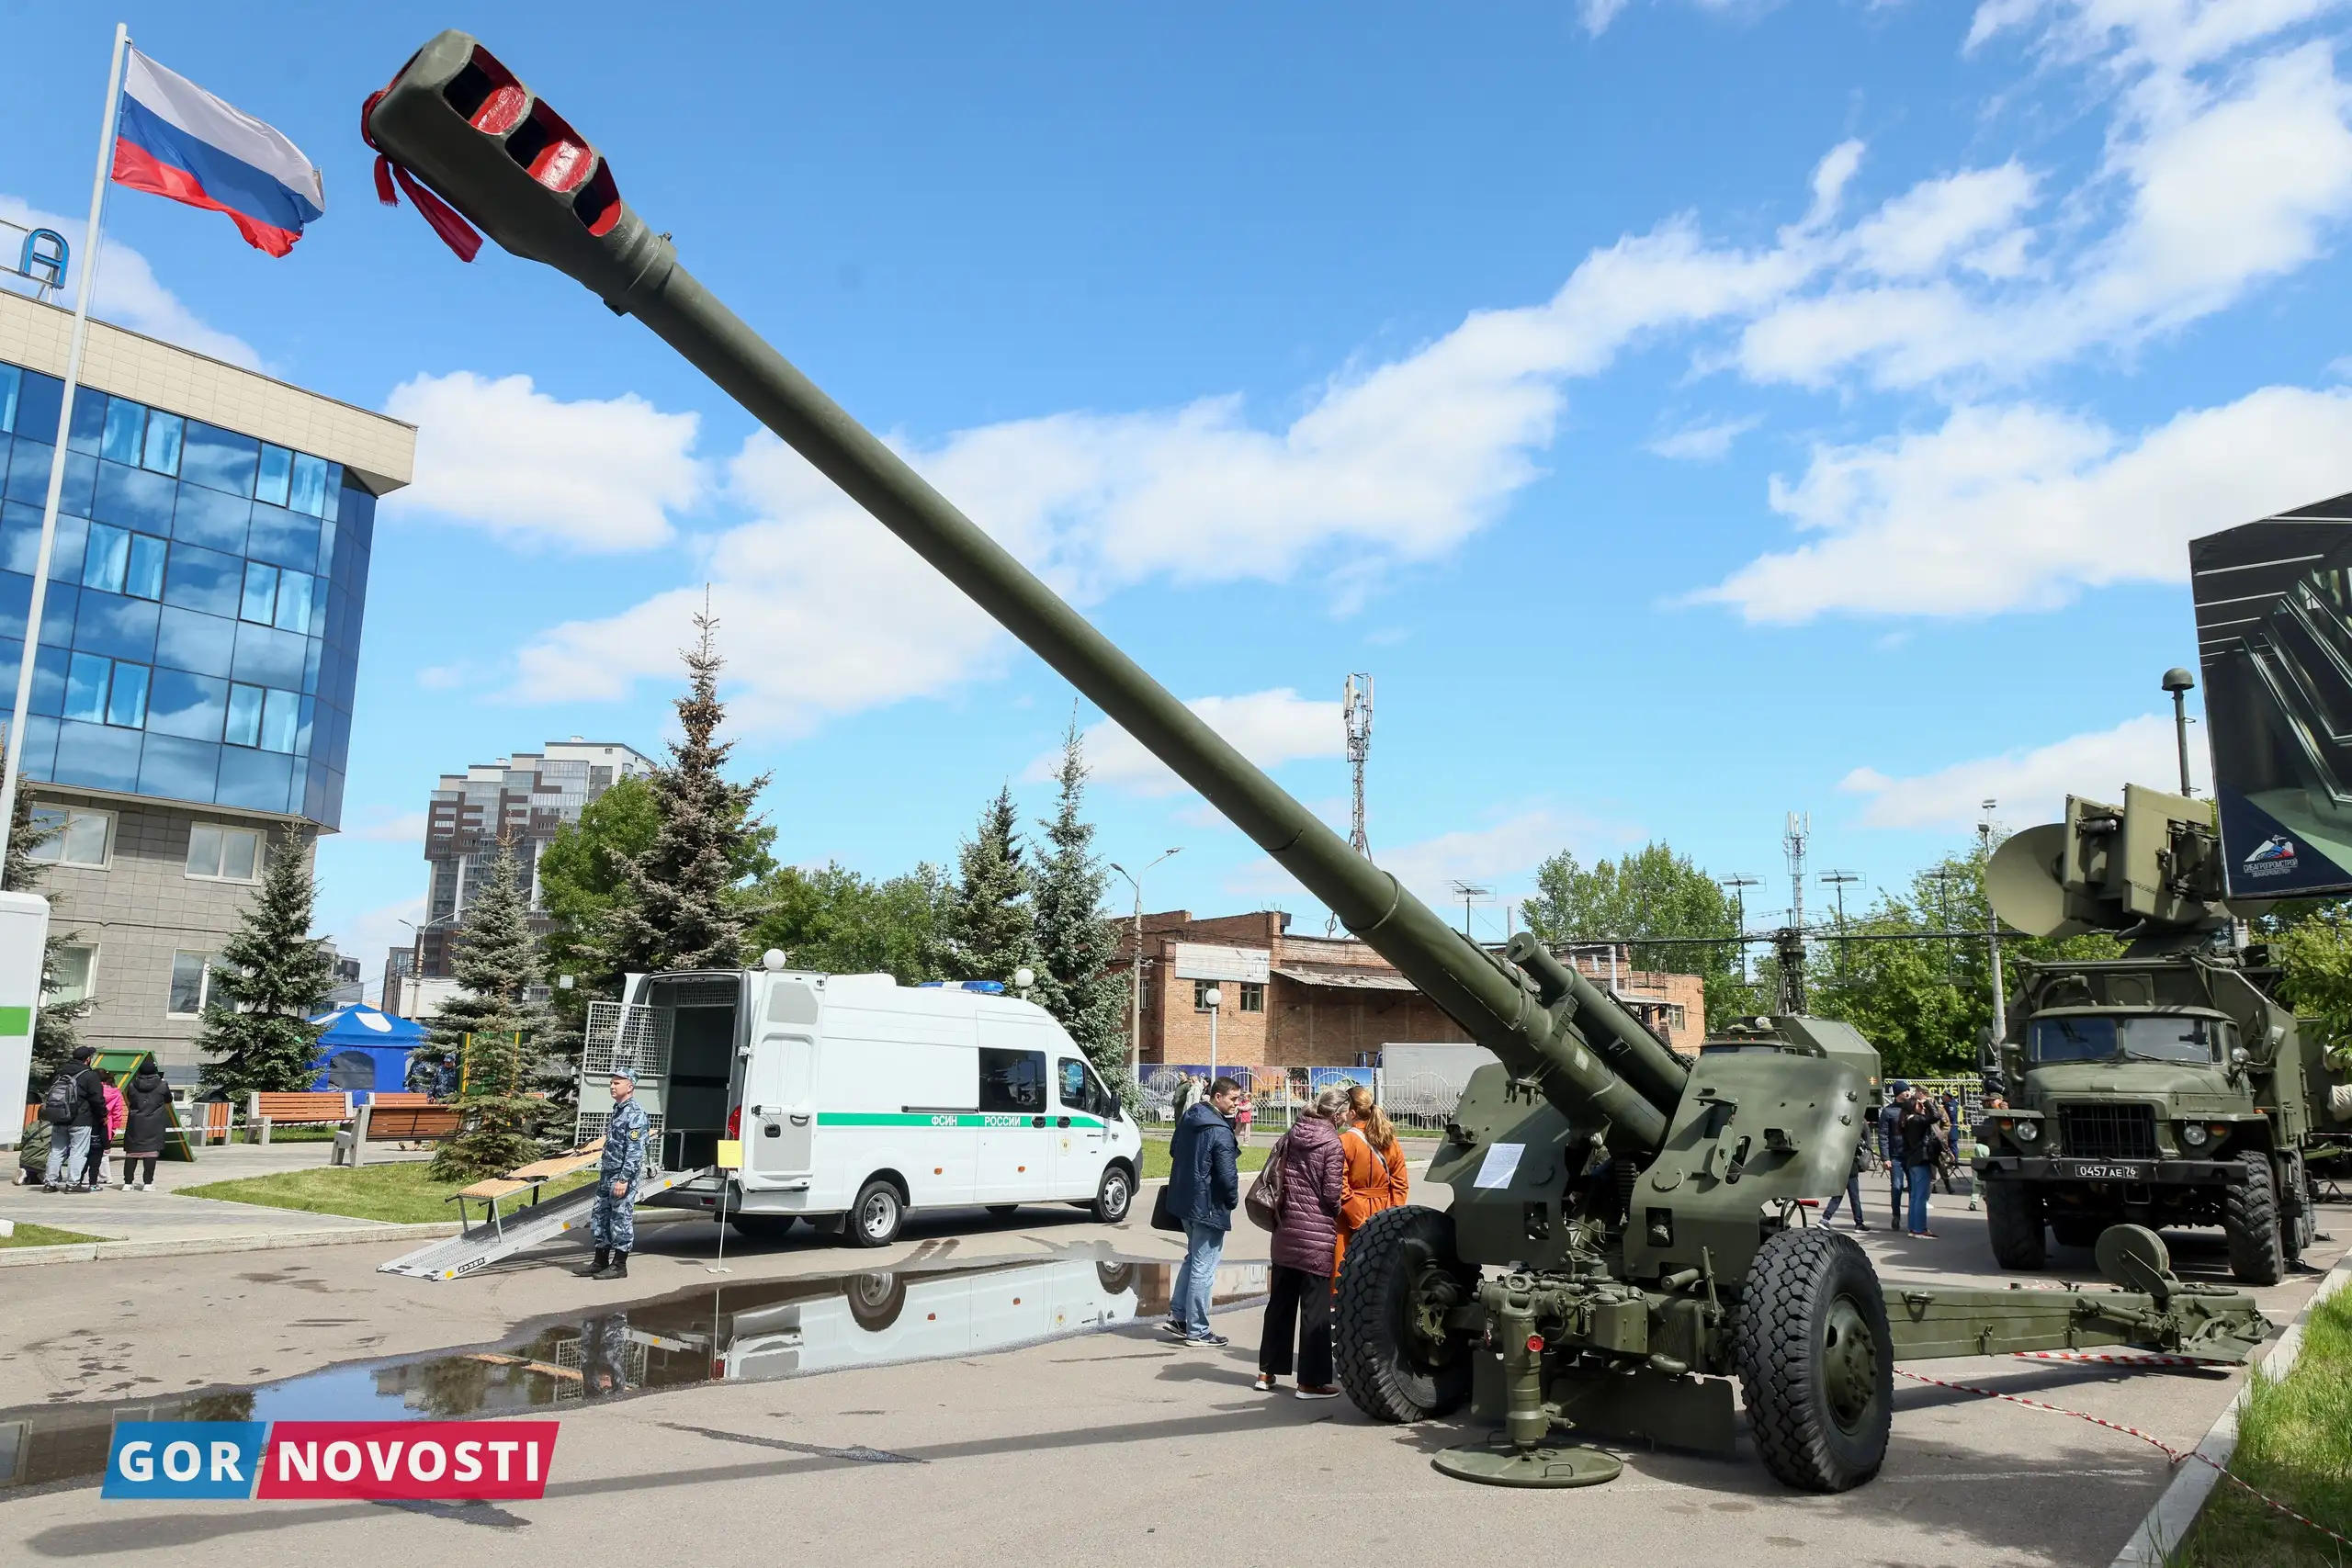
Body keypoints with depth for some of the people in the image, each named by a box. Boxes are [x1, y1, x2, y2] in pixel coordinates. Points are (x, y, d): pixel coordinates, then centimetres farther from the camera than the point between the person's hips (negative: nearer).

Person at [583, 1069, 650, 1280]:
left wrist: (624, 1179, -24)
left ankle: (619, 1266, 4)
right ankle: (601, 1262, 23)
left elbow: (635, 1150, -20)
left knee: (621, 1219, -3)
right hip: (607, 1175, 10)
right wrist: (602, 1172, 22)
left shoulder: (635, 1114, -15)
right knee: (599, 1217, 13)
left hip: (623, 1176, -10)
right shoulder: (617, 1110, 16)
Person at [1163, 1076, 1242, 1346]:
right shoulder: (1220, 1131, -21)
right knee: (1203, 1269, 1)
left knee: (1193, 1258, 23)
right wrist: (1233, 1200, -5)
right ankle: (1197, 1331, 9)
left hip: (1184, 1200, 9)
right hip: (1209, 1206, -9)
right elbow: (1228, 1174, -23)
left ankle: (1177, 1316, 26)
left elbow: (1174, 1151, 18)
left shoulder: (1189, 1119, 5)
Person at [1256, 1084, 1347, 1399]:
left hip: (1286, 1231, 6)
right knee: (1316, 1308, 2)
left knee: (1280, 1302, 16)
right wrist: (1338, 1207, 5)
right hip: (1317, 1236, -6)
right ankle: (1312, 1381, 7)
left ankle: (1268, 1372, 23)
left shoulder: (1291, 1136, 6)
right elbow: (1333, 1194, -15)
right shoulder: (1332, 1143, -13)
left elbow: (1273, 1176, 9)